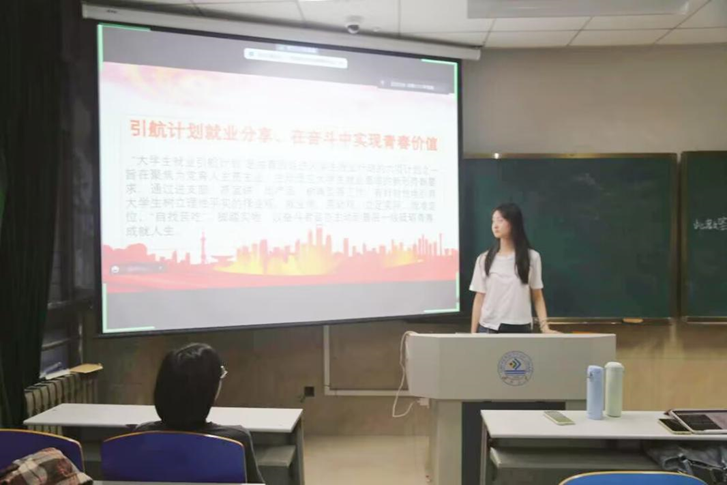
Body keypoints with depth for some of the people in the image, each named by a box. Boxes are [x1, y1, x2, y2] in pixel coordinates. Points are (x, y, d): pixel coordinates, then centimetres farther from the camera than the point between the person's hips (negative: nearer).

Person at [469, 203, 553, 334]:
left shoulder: (531, 257, 1)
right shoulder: (484, 259, 3)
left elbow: (537, 297, 3)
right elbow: (479, 298, 5)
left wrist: (545, 327, -10)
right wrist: (473, 334, 3)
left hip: (520, 329, -1)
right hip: (489, 329, 1)